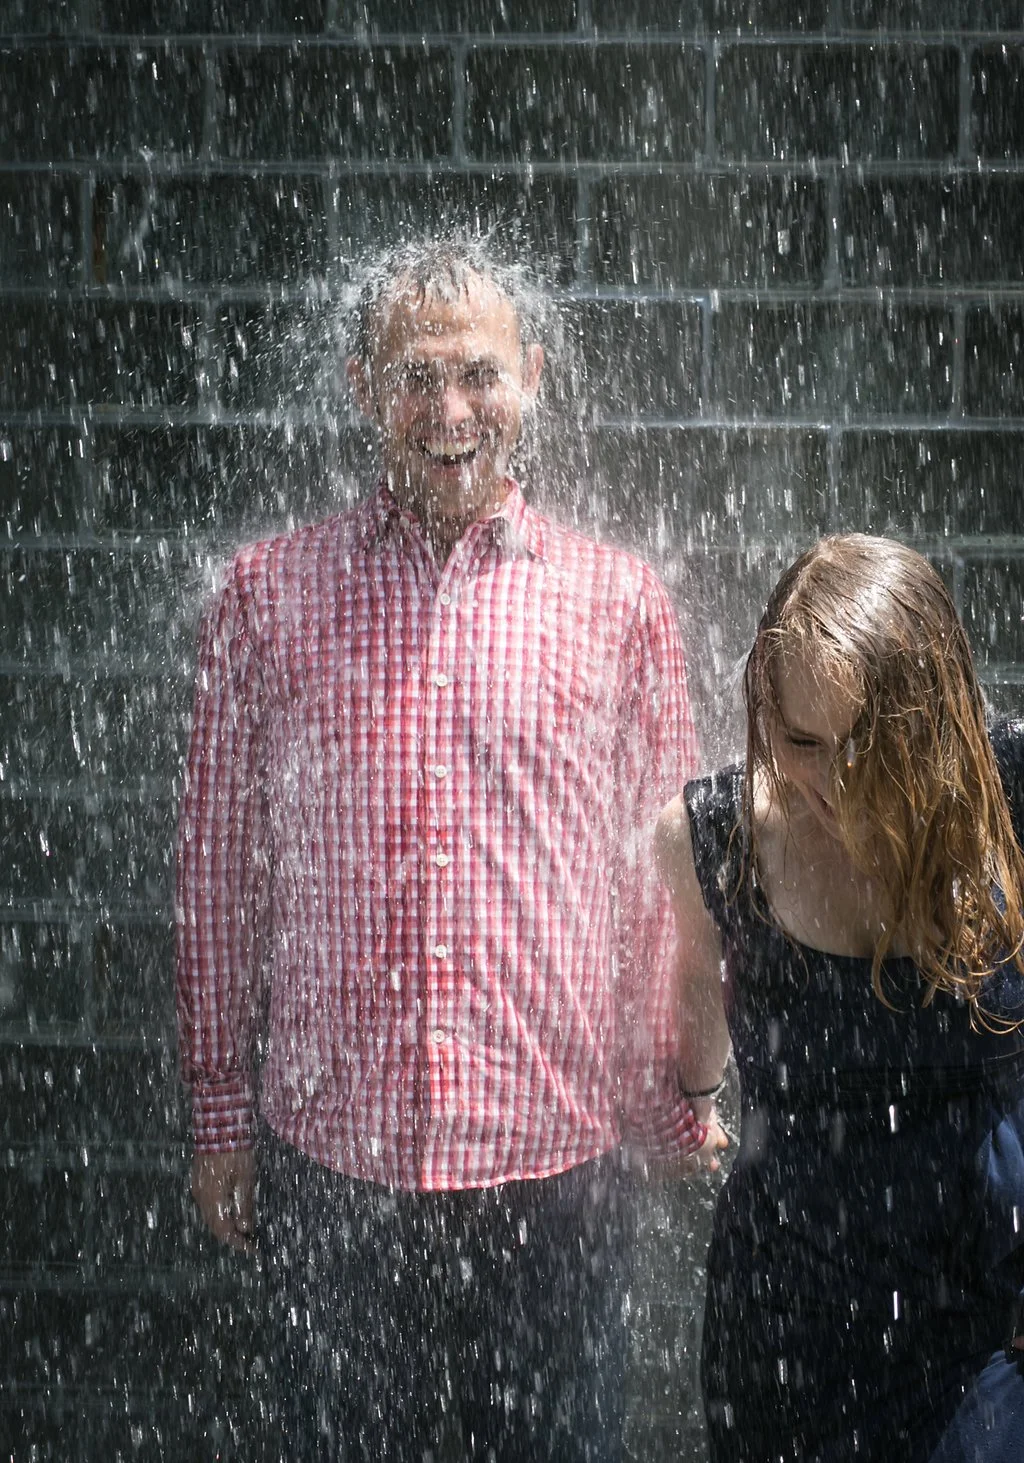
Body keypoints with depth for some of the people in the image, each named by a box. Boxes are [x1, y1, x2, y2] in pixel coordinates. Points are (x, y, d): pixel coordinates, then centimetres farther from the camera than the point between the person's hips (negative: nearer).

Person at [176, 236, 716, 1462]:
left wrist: (672, 1113, 9)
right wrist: (219, 1118, 8)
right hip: (326, 1164, 0)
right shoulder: (265, 595, 3)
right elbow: (219, 874, 7)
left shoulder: (621, 603, 2)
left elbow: (665, 881, 8)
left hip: (556, 1171, 0)